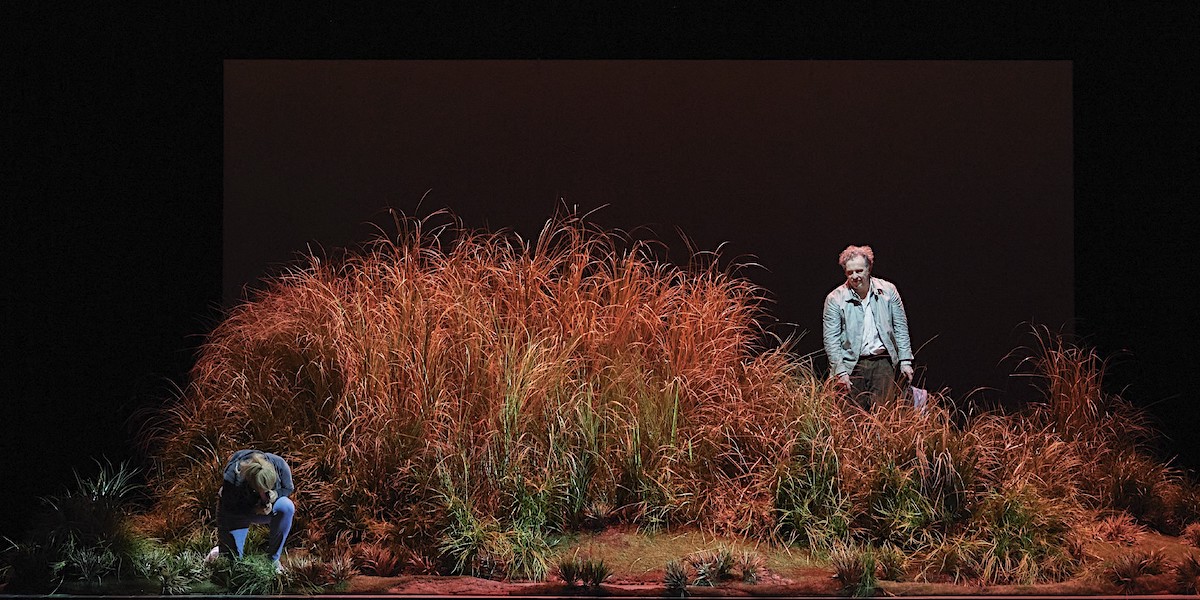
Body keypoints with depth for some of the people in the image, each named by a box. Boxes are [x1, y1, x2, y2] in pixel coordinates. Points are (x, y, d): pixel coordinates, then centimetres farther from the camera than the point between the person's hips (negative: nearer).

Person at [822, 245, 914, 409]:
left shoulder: (888, 290, 4)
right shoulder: (835, 299, -2)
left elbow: (900, 327, 9)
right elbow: (830, 338, -3)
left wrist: (905, 361, 4)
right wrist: (840, 371, -9)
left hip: (883, 360, 1)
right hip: (852, 364, -1)